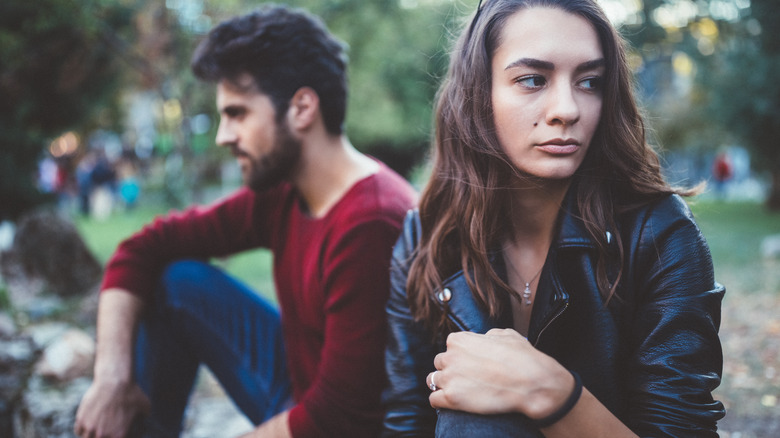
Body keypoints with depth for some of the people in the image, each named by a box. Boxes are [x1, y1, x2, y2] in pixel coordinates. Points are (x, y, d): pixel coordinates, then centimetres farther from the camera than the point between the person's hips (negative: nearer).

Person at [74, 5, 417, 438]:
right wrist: (112, 377, -9)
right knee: (175, 281, 0)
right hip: (296, 383, 7)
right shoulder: (279, 193, -4)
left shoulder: (370, 223, -29)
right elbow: (143, 250, 2)